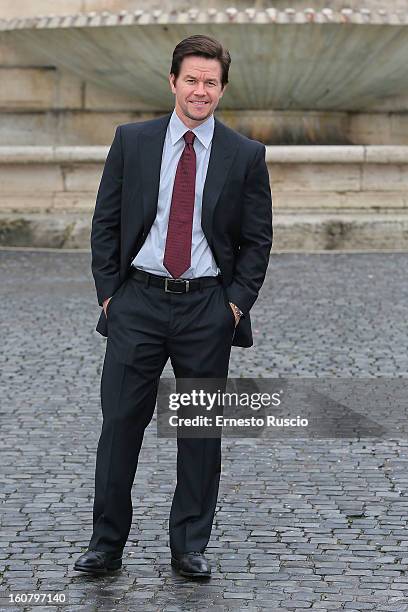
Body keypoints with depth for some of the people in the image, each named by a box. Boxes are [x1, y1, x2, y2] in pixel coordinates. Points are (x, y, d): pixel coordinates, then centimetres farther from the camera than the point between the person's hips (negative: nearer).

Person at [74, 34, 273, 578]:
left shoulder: (246, 156, 2)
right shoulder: (132, 141, 4)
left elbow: (258, 239, 6)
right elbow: (105, 224, 6)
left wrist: (237, 303, -4)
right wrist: (109, 293, 0)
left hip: (208, 307, 0)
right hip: (138, 302, 0)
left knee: (202, 431, 5)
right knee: (121, 423, 0)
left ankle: (190, 548, 16)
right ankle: (106, 546, 10)